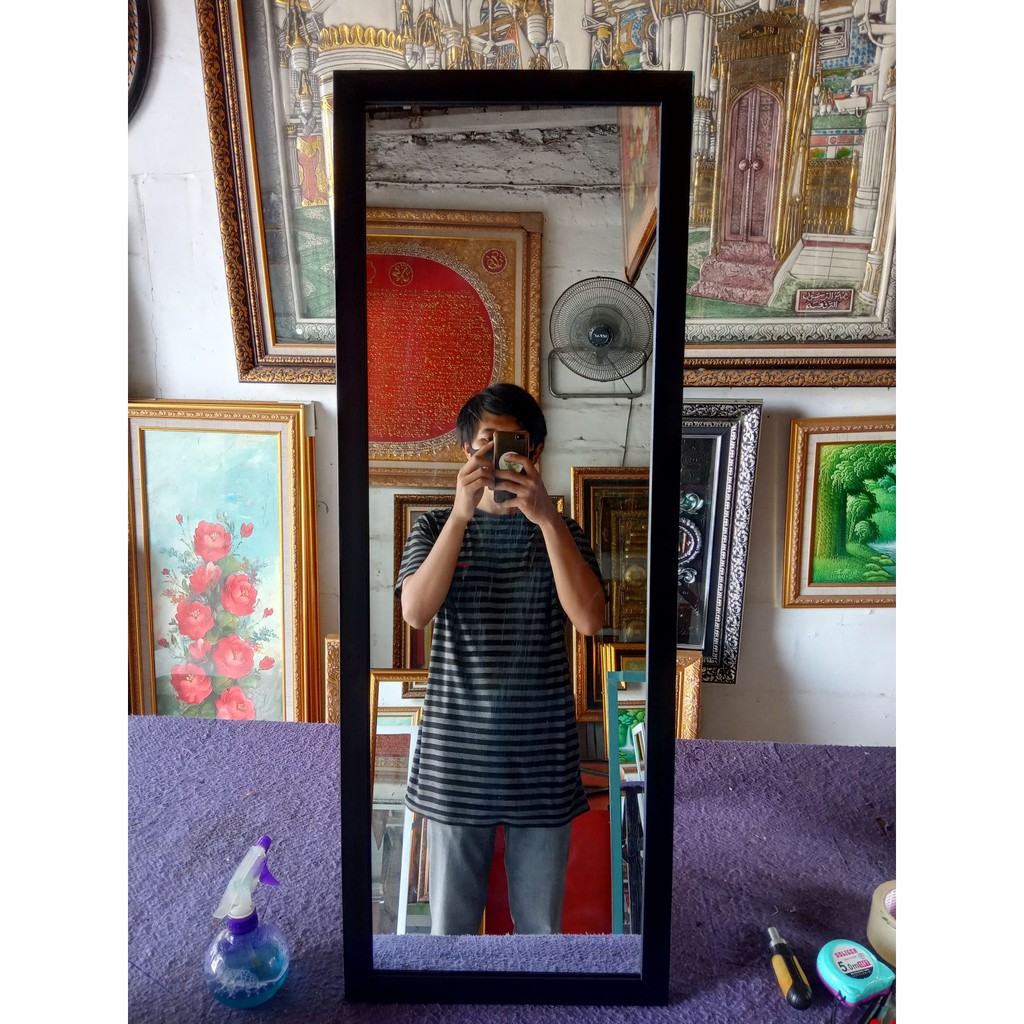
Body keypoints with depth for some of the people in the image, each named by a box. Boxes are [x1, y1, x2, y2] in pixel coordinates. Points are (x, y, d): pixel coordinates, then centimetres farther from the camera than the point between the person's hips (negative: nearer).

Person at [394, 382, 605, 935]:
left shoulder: (559, 529, 1)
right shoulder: (436, 526, 1)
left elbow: (589, 618, -15)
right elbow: (416, 611, -17)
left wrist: (548, 519, -23)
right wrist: (461, 513, -24)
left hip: (541, 747, 1)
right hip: (456, 745, 0)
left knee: (540, 917, 17)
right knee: (452, 914, 16)